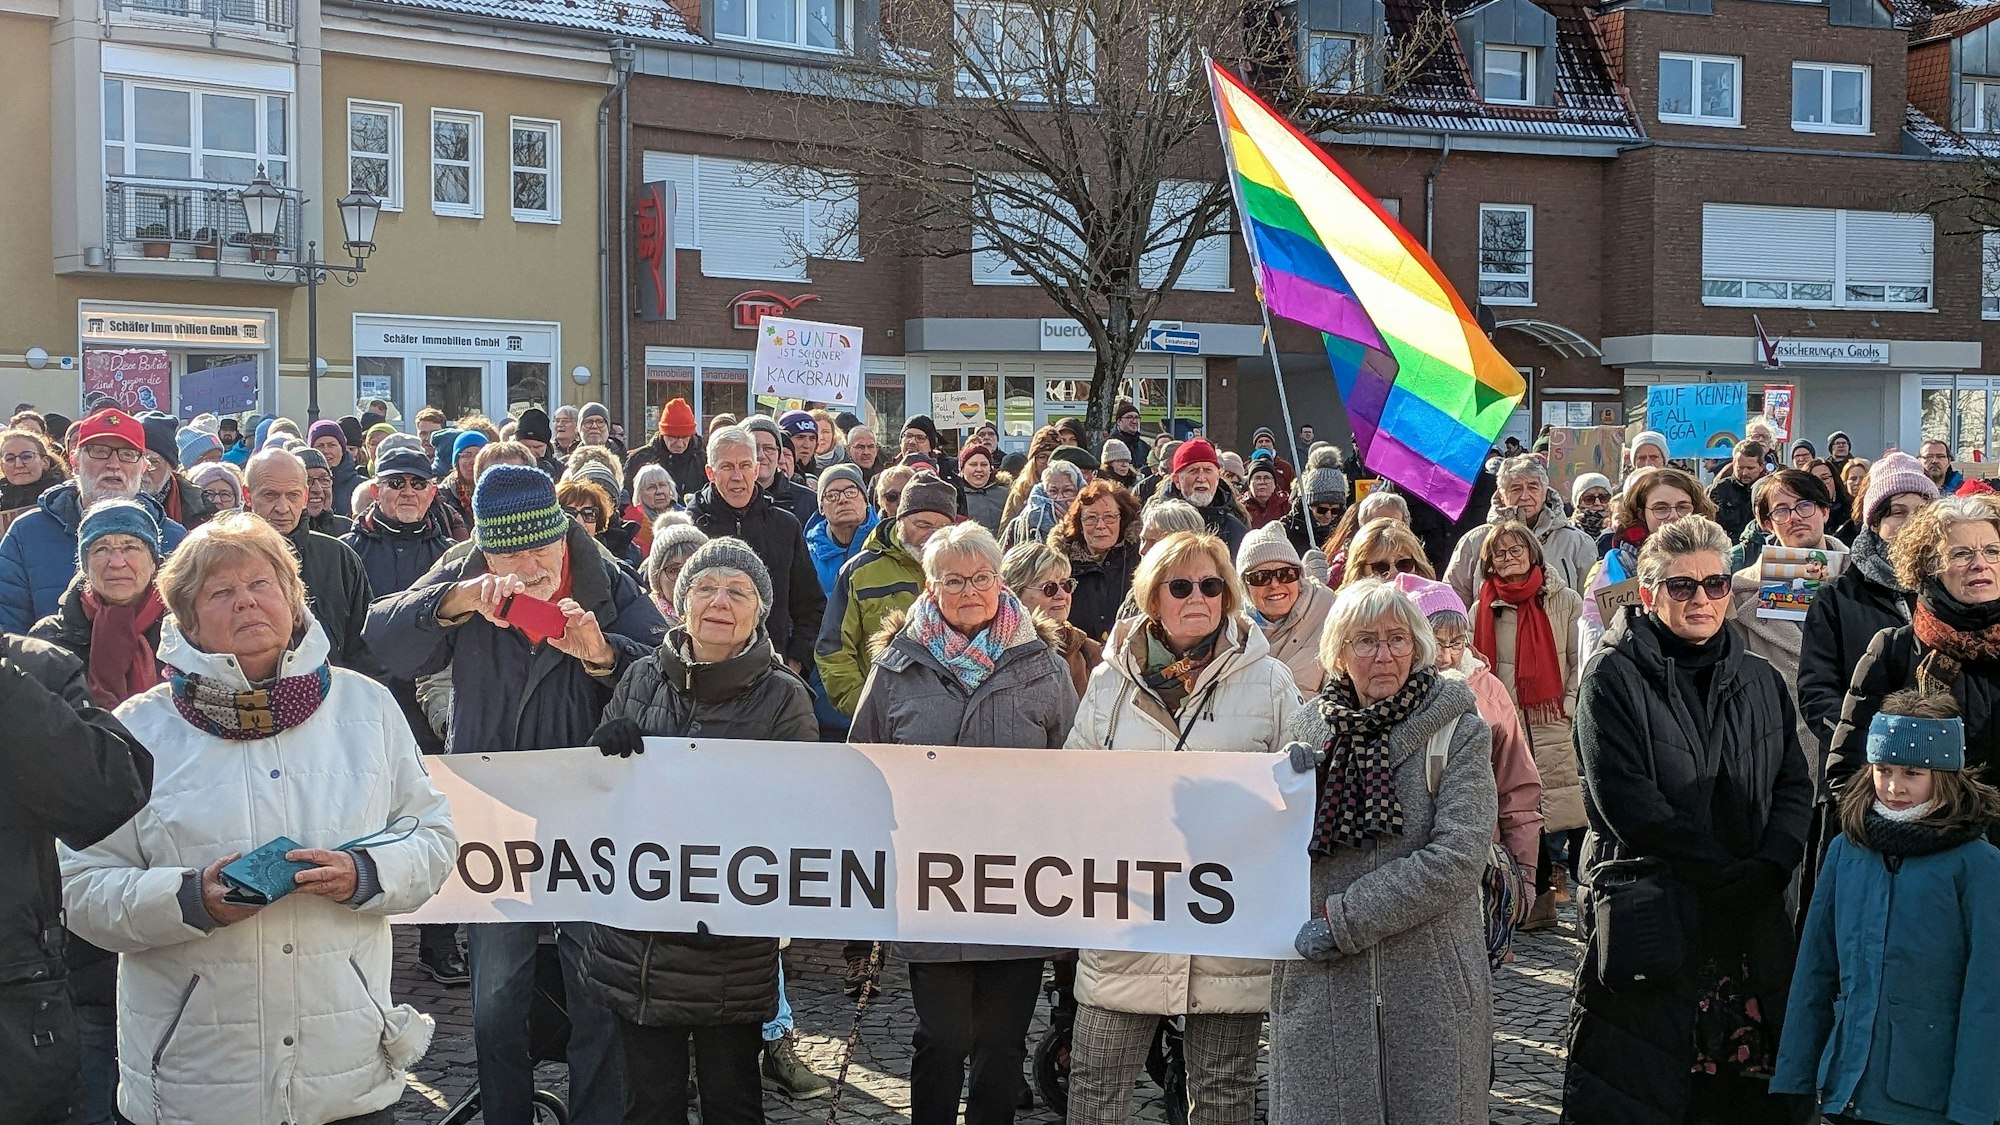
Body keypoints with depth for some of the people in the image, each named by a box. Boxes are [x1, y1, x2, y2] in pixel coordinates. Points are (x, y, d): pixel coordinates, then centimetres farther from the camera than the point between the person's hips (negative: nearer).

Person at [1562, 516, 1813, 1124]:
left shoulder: (1760, 680, 13)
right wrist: (1727, 873, -14)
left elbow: (1794, 786, 10)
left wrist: (1766, 870, -8)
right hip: (1649, 914, -5)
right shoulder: (1613, 676, -5)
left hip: (1752, 920, 5)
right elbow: (1627, 802, -14)